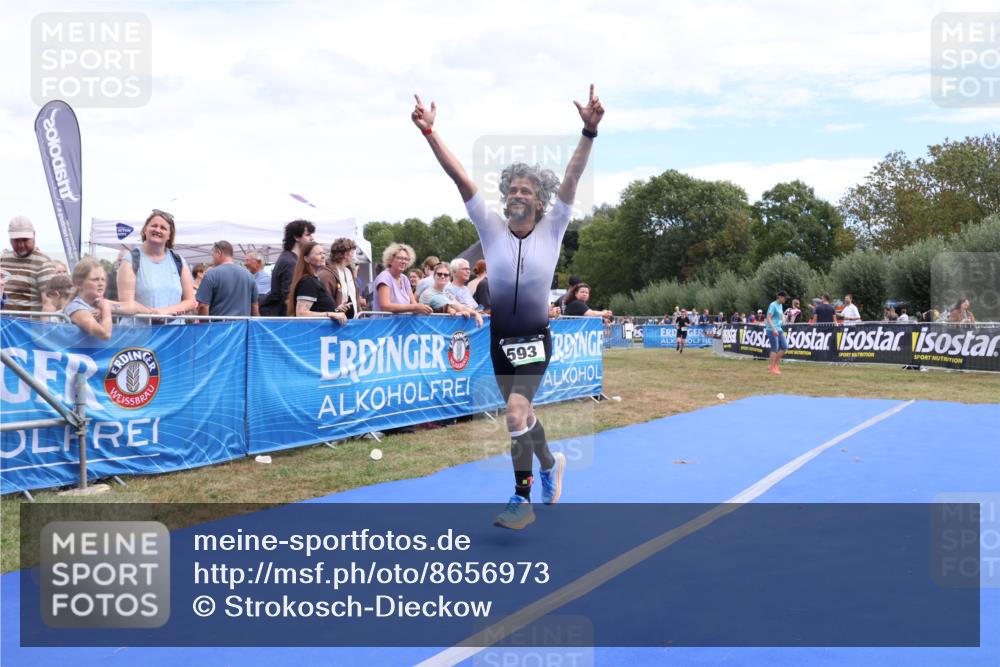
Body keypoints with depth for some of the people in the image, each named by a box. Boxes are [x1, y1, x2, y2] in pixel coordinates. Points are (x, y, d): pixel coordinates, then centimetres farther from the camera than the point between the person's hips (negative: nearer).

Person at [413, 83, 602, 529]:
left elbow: (571, 178, -18)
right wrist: (429, 132, -19)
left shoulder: (553, 229, -7)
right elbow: (459, 176, -12)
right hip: (499, 340, 3)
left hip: (535, 340, -3)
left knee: (516, 414, -18)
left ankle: (522, 500, -5)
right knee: (522, 413, 18)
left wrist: (589, 131, -30)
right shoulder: (492, 228, -5)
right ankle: (550, 465, 46)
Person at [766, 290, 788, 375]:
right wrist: (774, 329, -25)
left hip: (779, 330, 9)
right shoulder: (773, 305, -11)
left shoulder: (780, 305, 16)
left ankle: (774, 364, 13)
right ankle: (772, 368, 3)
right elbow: (769, 318, -17)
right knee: (775, 349, -6)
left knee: (784, 347, 4)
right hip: (772, 330, -9)